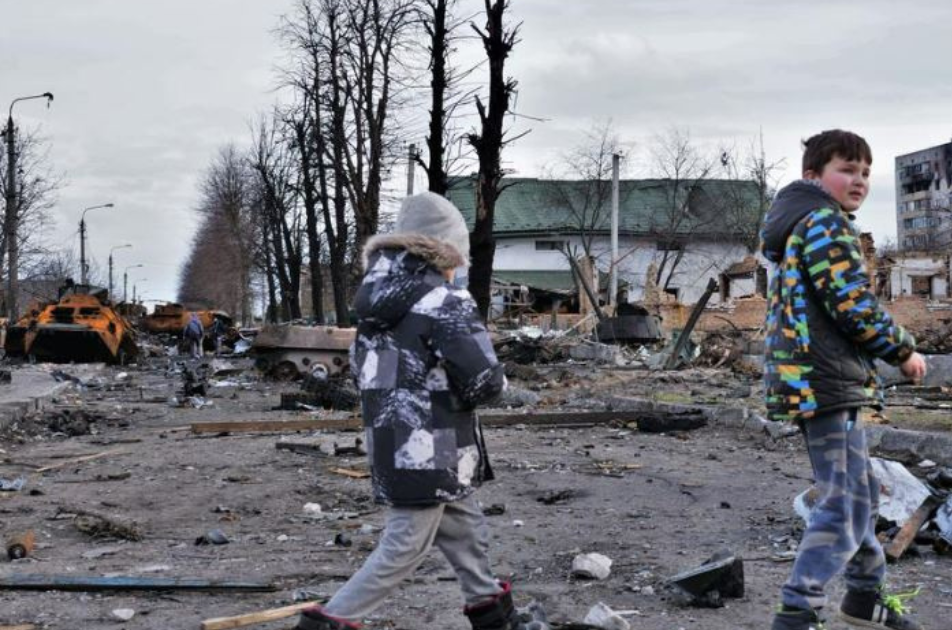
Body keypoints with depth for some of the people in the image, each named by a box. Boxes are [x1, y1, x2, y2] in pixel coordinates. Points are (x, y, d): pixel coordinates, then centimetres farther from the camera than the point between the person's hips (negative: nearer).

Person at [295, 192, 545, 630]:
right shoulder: (446, 303, -15)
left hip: (390, 443, 9)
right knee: (405, 546, 0)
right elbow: (484, 380, -20)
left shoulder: (378, 302, 10)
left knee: (466, 533, 20)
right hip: (428, 449, -9)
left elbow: (362, 369, 18)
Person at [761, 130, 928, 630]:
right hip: (826, 381, -11)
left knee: (859, 491, 22)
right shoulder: (826, 222, -11)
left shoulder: (798, 226, 21)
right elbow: (855, 307, -19)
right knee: (845, 504, -11)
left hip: (809, 378, 11)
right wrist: (904, 351, -4)